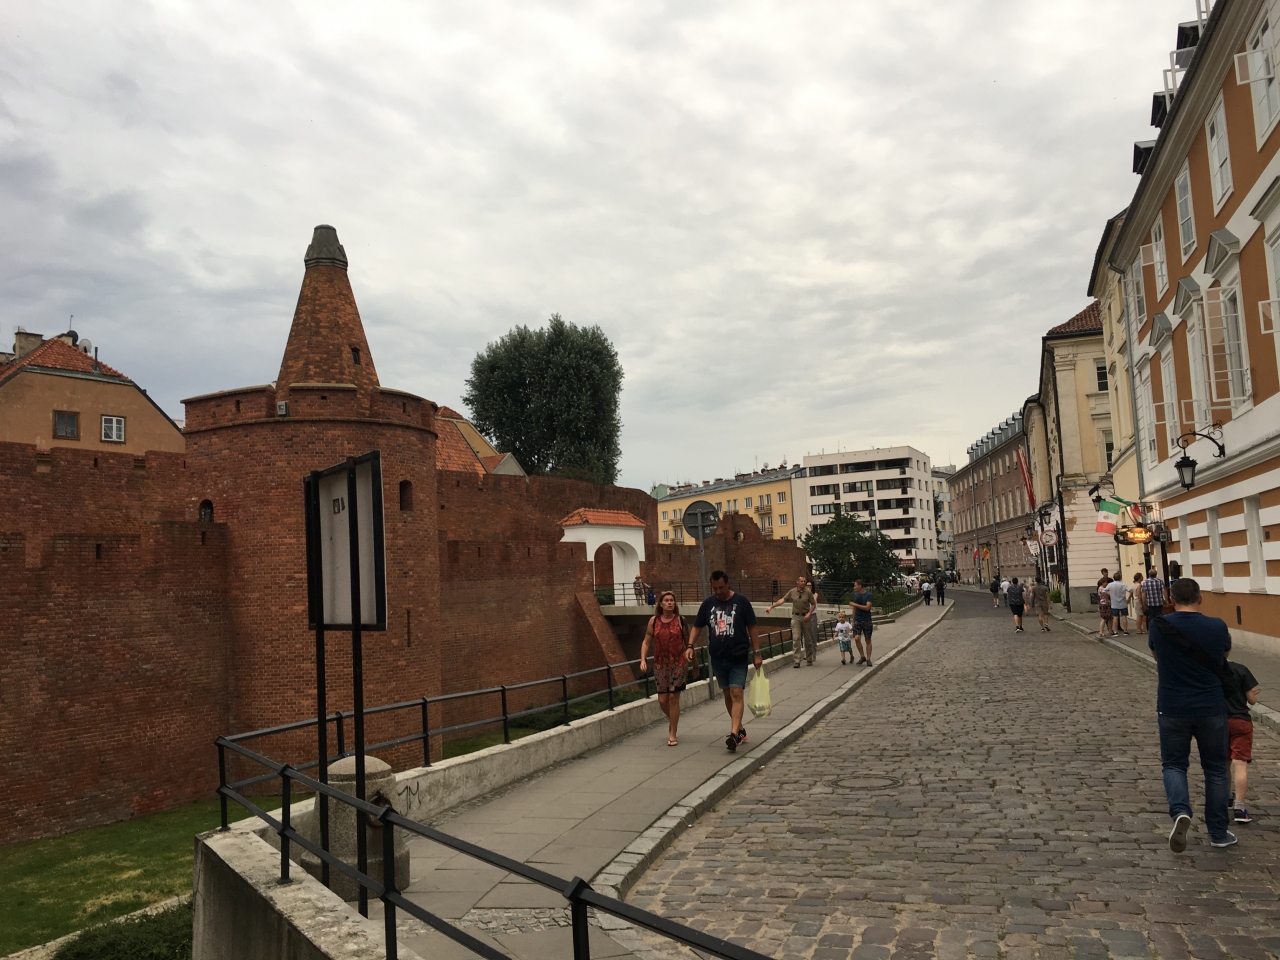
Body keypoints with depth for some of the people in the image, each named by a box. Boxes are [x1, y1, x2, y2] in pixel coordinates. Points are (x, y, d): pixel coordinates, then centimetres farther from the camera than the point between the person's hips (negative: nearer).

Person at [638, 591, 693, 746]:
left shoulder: (680, 620, -2)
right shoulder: (654, 621, 2)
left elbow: (688, 641, 5)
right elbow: (646, 642, 5)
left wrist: (690, 654, 8)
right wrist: (643, 660, -6)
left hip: (678, 664, -2)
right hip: (660, 665, 2)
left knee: (673, 697, -4)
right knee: (662, 700, 3)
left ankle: (672, 735, 7)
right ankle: (672, 720, 37)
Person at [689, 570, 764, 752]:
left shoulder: (741, 601, -4)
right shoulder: (708, 603, 4)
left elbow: (752, 628, -1)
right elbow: (697, 627, 9)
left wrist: (756, 653, -3)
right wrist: (690, 645, -6)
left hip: (738, 657, -4)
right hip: (717, 657, 4)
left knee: (736, 693, -13)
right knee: (727, 694, 12)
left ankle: (733, 734, -20)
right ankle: (740, 730, 27)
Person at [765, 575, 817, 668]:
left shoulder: (808, 592, -4)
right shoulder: (792, 592, -1)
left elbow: (813, 604, 2)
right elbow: (783, 600, 3)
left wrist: (809, 614, -11)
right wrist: (771, 606, -1)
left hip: (805, 617, 0)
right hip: (795, 617, 0)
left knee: (807, 639, 6)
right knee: (796, 639, -6)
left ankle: (809, 659, 22)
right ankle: (796, 661, -6)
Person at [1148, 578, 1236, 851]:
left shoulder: (1158, 626, -9)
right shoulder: (1217, 627, -8)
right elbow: (1225, 653, 12)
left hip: (1172, 709, -1)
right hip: (1211, 708, 1)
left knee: (1174, 764, 12)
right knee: (1215, 769, 15)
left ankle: (1180, 811, -14)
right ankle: (1218, 833, 23)